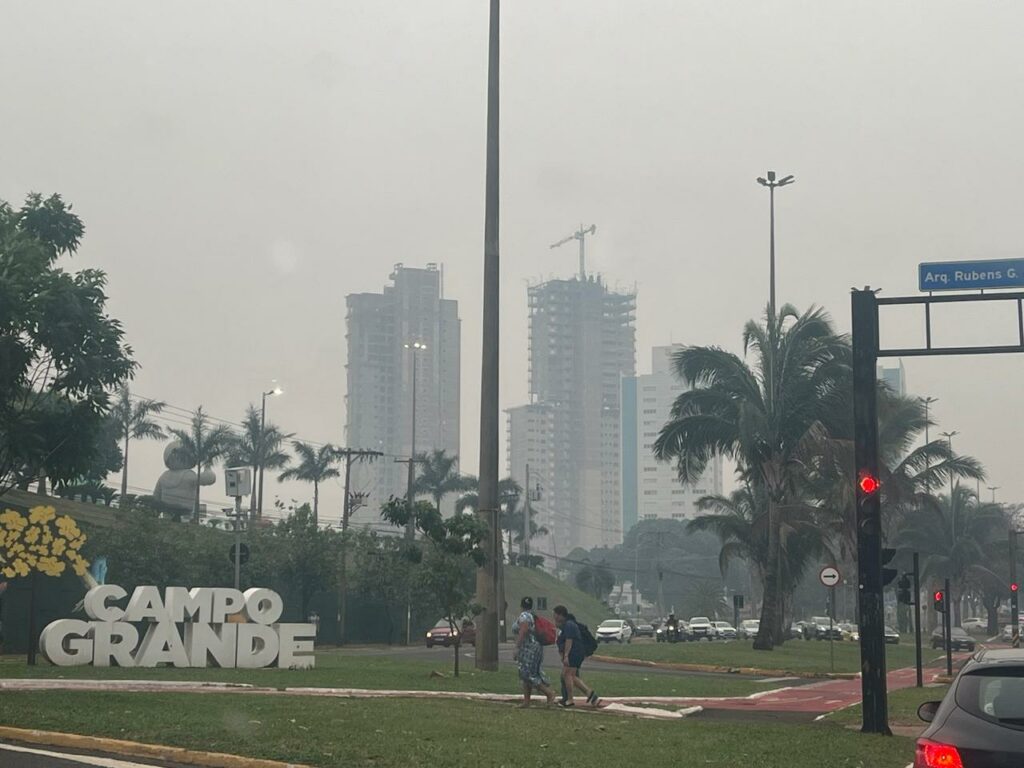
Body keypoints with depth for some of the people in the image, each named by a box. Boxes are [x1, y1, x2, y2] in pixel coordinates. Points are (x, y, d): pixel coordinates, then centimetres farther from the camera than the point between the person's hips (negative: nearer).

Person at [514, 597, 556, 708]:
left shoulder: (524, 616, -12)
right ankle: (526, 701, 10)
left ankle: (549, 693, -12)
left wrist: (517, 648, -19)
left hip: (528, 648, -10)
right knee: (525, 675, 11)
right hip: (536, 646, 10)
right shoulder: (533, 615, 14)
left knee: (527, 675, -10)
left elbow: (522, 632, -21)